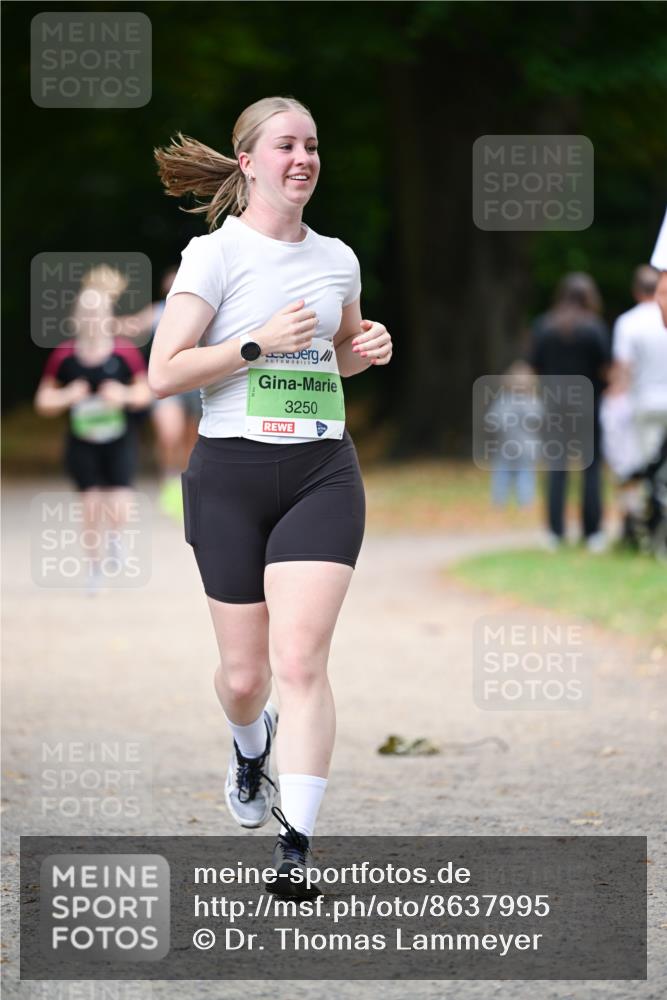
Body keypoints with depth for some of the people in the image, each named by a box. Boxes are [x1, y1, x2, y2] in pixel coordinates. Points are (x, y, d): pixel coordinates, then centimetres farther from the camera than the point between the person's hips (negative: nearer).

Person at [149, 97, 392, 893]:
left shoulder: (337, 259, 10)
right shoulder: (215, 254, -4)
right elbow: (163, 374, -9)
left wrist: (366, 348, 7)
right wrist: (259, 344, -16)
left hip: (323, 474, 2)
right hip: (231, 471, -2)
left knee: (301, 660, -13)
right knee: (244, 673, 7)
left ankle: (297, 846, -13)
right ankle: (251, 747, 43)